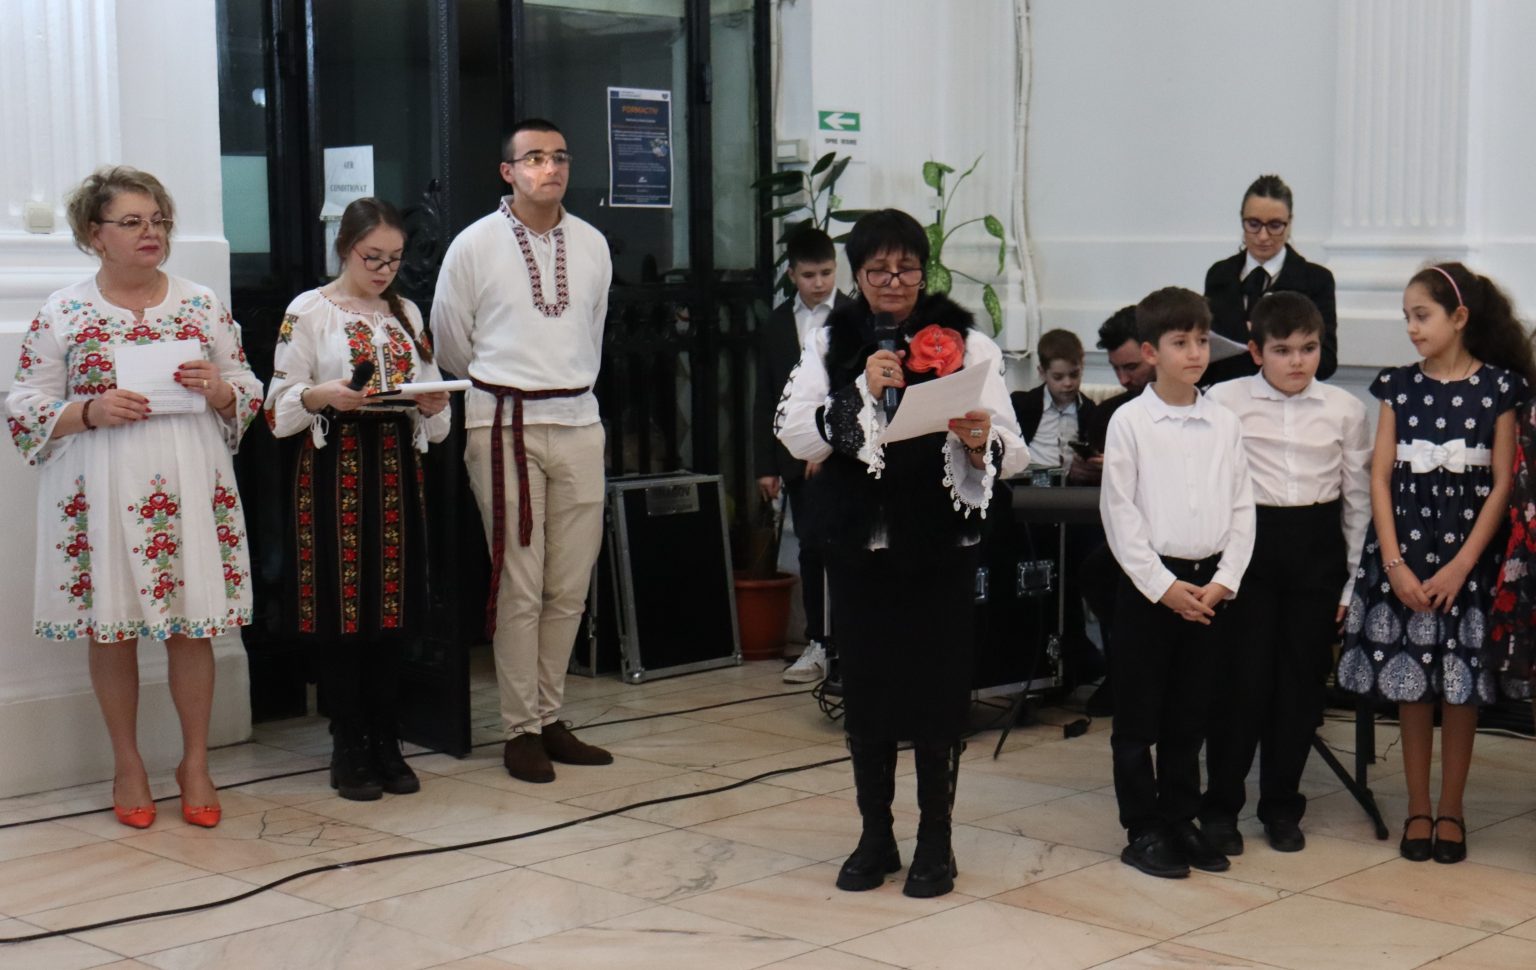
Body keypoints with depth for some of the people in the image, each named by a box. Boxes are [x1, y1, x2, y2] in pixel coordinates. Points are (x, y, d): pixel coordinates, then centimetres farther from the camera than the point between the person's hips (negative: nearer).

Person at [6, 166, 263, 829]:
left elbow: (248, 396, 12)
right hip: (102, 489, -1)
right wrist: (91, 411, -14)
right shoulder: (62, 313, 2)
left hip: (189, 485, 1)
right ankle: (127, 765, 21)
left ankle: (195, 763, 18)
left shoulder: (203, 304, 7)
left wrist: (218, 388, -10)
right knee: (111, 629, 5)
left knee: (192, 626, 2)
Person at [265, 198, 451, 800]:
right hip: (333, 470, -4)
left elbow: (429, 394, 18)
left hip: (395, 468, 4)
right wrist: (323, 395, -22)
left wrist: (432, 405, -5)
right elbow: (280, 405, -3)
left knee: (392, 608, 5)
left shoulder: (407, 314, 15)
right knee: (340, 606, -3)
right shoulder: (309, 311, 0)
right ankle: (349, 750, 6)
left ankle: (385, 743, 13)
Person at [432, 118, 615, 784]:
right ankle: (519, 730, 5)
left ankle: (550, 718, 17)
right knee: (519, 587, -4)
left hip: (578, 422, 4)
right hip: (506, 427, -4)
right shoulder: (474, 246, -2)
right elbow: (449, 343, 7)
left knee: (570, 587, 6)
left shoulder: (592, 245, 9)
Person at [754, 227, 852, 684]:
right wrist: (766, 464, 8)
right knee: (811, 548, 6)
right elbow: (766, 399, 12)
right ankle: (819, 644, 13)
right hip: (797, 456, 4)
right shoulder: (776, 324, 12)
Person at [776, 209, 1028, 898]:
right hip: (858, 539, 2)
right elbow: (796, 436, -4)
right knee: (864, 686, 8)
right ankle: (874, 837, 22)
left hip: (938, 542, -2)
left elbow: (1011, 452, -5)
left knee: (937, 686, 1)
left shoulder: (964, 343, 0)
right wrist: (861, 393, -17)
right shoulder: (831, 344, 6)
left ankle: (936, 840, 16)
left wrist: (981, 439, -28)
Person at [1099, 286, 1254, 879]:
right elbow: (1119, 512, -8)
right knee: (1137, 717, 3)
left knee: (1189, 716, 12)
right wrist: (1163, 585, -11)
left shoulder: (1225, 423, 6)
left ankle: (1180, 820, 23)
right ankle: (1142, 831, 12)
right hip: (1149, 581, -3)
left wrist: (1224, 581, -4)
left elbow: (1242, 509, 7)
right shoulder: (1130, 422, -5)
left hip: (1210, 583, 4)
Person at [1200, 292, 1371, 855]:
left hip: (1317, 549, 2)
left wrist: (1353, 579, 7)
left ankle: (1281, 807, 21)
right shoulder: (1225, 402, -3)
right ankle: (1219, 807, 10)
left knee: (1302, 682, 7)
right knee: (1243, 678, -3)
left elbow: (1359, 497, 8)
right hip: (1246, 542, -2)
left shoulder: (1345, 410, 4)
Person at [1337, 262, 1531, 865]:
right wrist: (1394, 564, -8)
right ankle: (1417, 808, 16)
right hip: (1405, 551, 2)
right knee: (1410, 683, 6)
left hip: (1467, 554, -2)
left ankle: (1450, 809, 16)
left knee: (1460, 686, 4)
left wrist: (1460, 566, -11)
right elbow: (1380, 478, 1)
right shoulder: (1399, 386, 3)